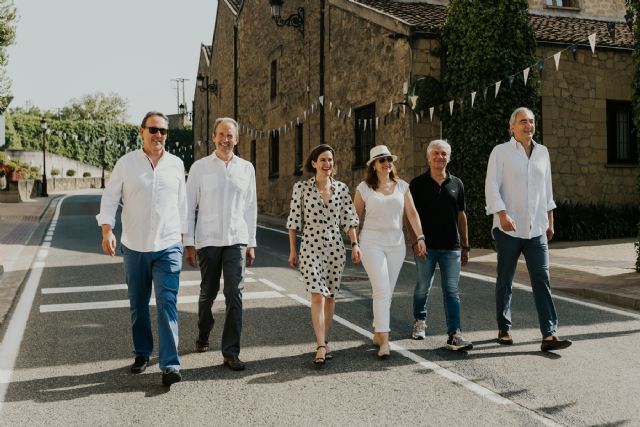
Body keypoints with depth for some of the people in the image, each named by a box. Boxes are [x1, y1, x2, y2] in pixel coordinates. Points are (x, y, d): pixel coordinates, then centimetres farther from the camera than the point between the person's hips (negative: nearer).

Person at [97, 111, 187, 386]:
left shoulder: (176, 164, 5)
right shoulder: (126, 163, 1)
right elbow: (109, 198, 1)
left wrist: (182, 237, 14)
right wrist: (107, 230, -14)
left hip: (168, 247, -1)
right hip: (134, 247, 1)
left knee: (167, 304, -10)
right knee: (138, 305, 12)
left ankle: (170, 365, -11)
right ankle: (142, 353, 30)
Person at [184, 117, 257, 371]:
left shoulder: (246, 168, 7)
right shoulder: (200, 167, 2)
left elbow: (250, 207, 10)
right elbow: (189, 206, 2)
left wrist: (251, 243, 8)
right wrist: (188, 243, -3)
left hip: (236, 240, 1)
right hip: (208, 240, -1)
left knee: (235, 294, -8)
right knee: (208, 292, 12)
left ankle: (230, 352, -3)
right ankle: (203, 335, 38)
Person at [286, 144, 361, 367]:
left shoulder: (341, 188, 6)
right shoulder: (301, 187, -1)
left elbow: (350, 219, 7)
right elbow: (294, 220, 1)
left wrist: (355, 244, -2)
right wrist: (292, 250, 1)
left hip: (335, 248, 3)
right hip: (311, 247, -3)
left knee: (330, 296, 9)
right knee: (317, 296, -12)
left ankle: (324, 342, 22)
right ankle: (321, 347, -12)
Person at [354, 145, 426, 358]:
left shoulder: (402, 186, 8)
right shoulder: (364, 188, 0)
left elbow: (412, 213, 4)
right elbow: (357, 217, 6)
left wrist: (420, 237, -5)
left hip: (396, 244, 4)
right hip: (372, 242, -4)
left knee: (387, 292, 9)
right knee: (382, 290, -13)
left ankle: (377, 332, 24)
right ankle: (384, 340, -13)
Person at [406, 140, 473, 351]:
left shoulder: (456, 184, 9)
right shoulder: (417, 184, 0)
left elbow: (461, 215, 13)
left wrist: (465, 246, 12)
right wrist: (415, 242, -10)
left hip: (451, 247, 2)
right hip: (426, 246, -2)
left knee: (452, 290, -2)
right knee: (423, 288, 11)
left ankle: (454, 335, -3)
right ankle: (419, 321, 34)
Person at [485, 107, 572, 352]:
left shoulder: (542, 152, 12)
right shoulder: (501, 152, -1)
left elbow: (547, 189, 18)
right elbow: (491, 187, -8)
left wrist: (550, 221, 16)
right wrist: (502, 215, -20)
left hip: (536, 229, 3)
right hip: (509, 229, -3)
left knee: (542, 279, -4)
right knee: (505, 280, 7)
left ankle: (549, 335, -6)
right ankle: (504, 329, 20)